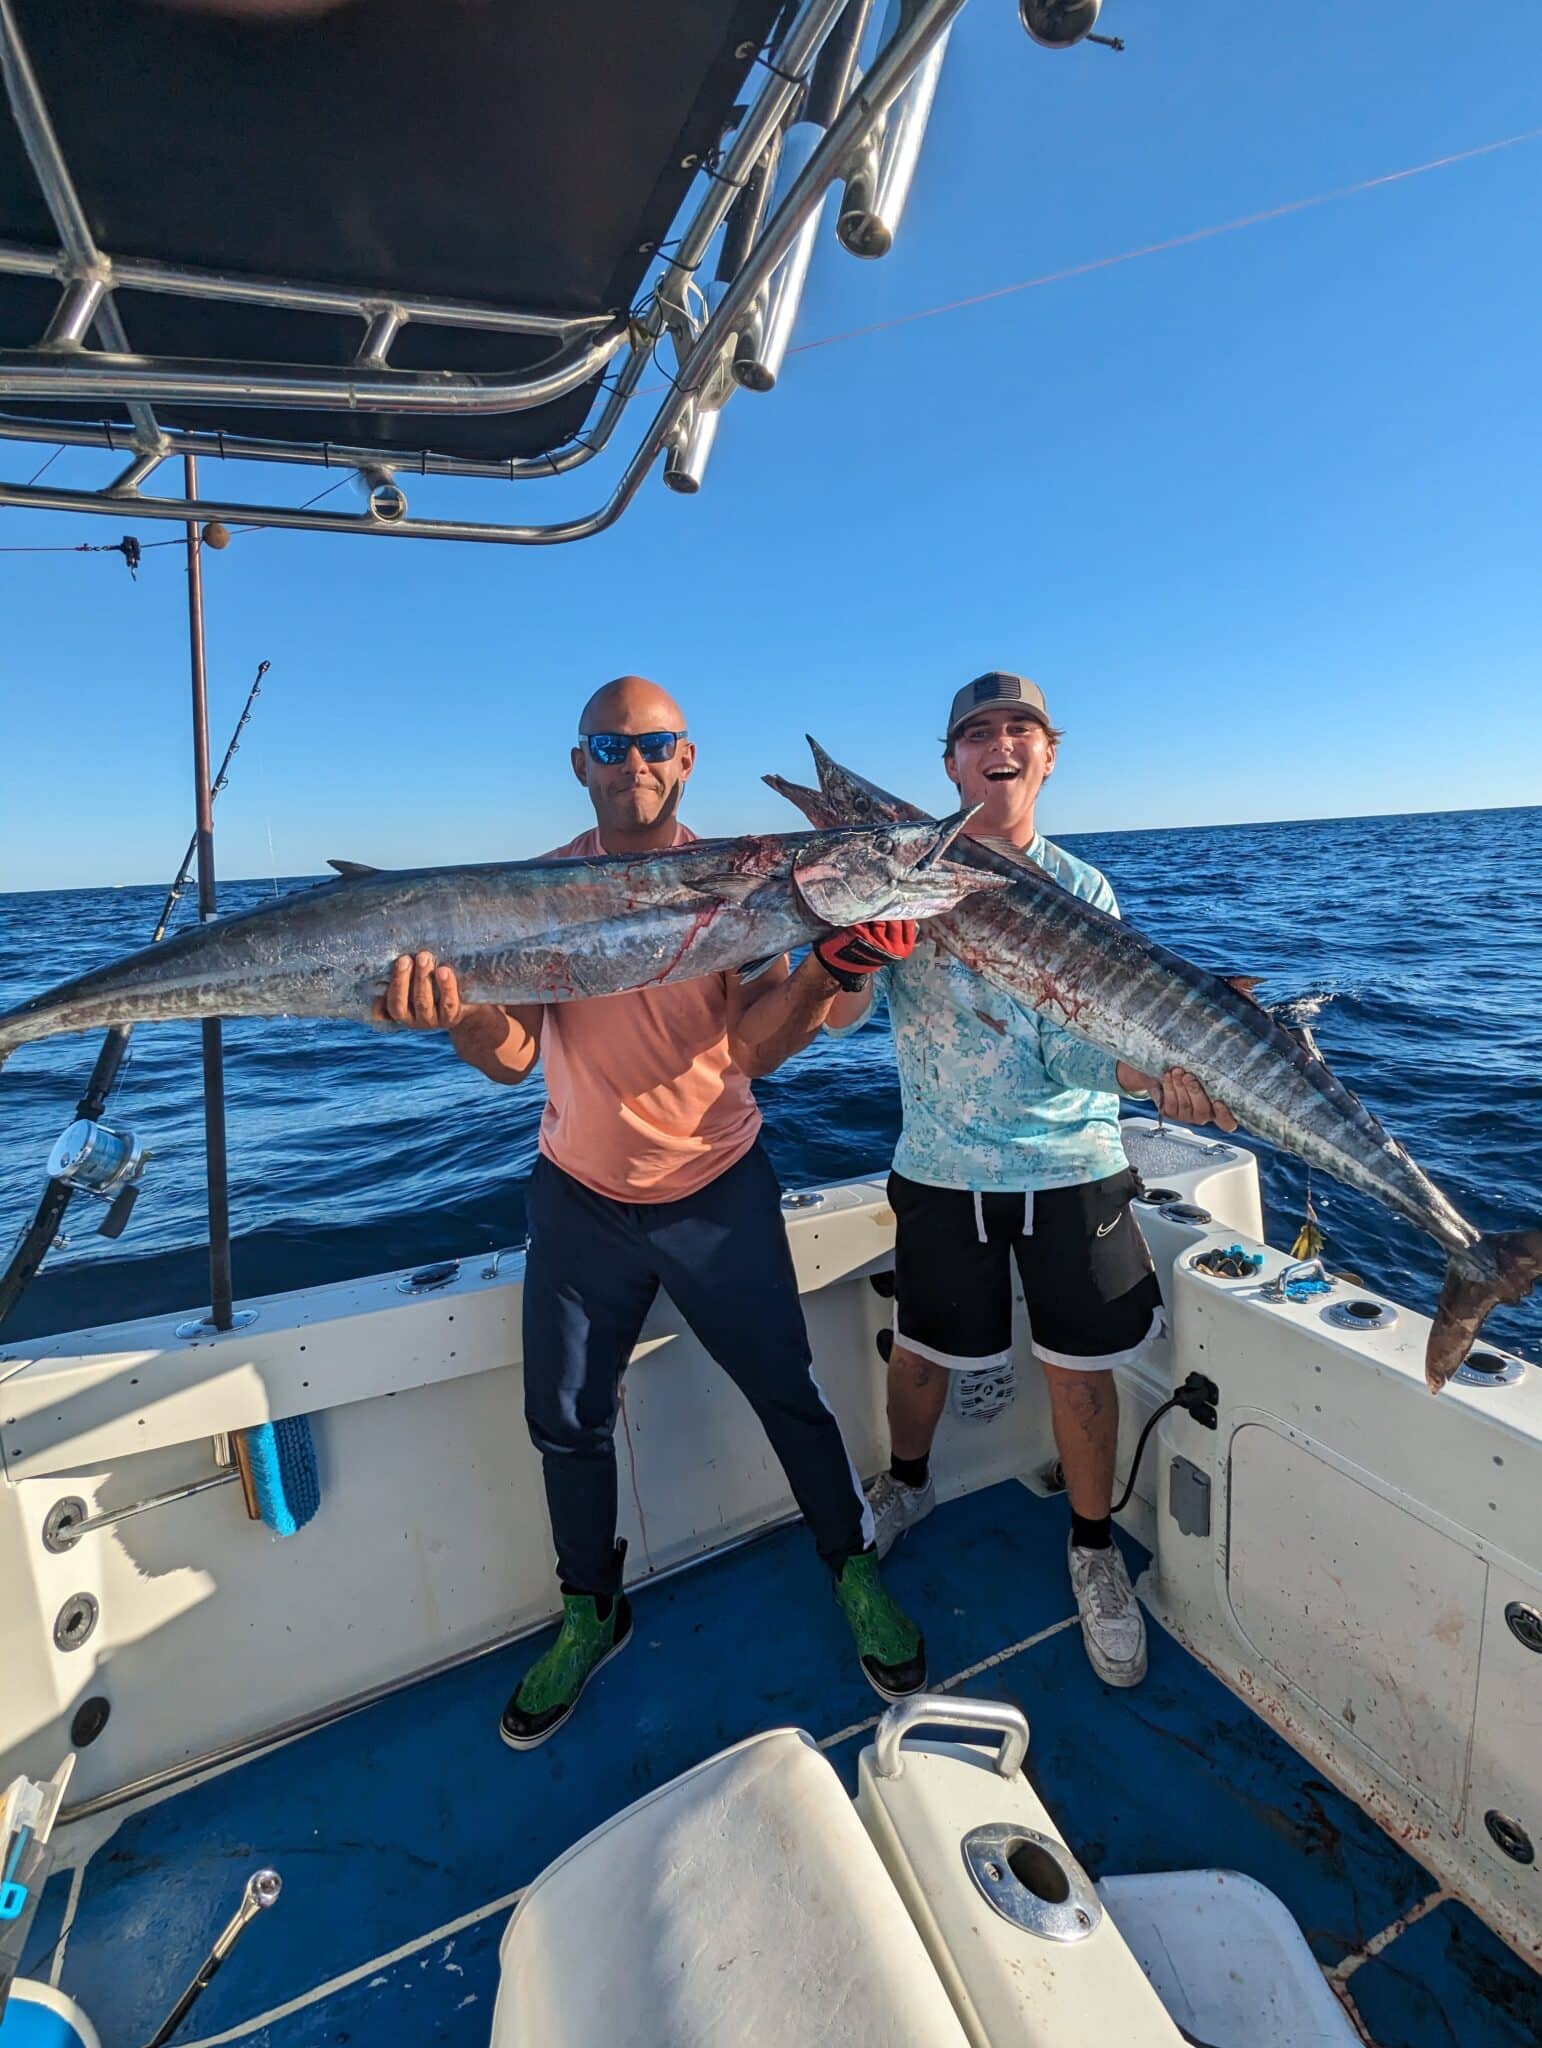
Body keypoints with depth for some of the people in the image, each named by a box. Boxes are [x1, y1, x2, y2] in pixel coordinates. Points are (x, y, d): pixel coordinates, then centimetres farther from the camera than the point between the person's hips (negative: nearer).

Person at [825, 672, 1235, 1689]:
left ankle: (1095, 1548, 36)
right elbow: (839, 1012, -12)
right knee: (922, 1347, 15)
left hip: (1071, 1163, 1)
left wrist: (1159, 1074, -26)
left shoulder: (1081, 890, 1)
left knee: (1081, 1367, 8)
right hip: (943, 1166, 0)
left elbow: (1076, 1047, -7)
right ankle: (906, 1484, 46)